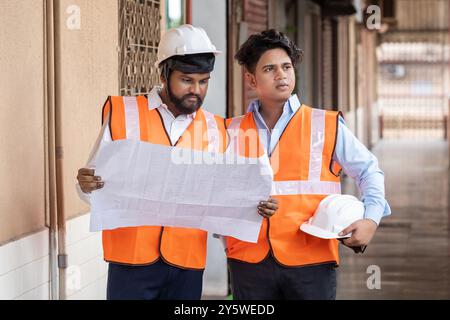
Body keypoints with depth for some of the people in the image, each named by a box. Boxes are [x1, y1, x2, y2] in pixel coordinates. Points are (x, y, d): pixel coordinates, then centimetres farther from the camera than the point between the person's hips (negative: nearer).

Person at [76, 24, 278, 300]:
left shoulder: (215, 129, 10)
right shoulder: (124, 113, 1)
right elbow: (95, 184, 2)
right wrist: (87, 184, -20)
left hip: (188, 265, 3)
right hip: (133, 260, -3)